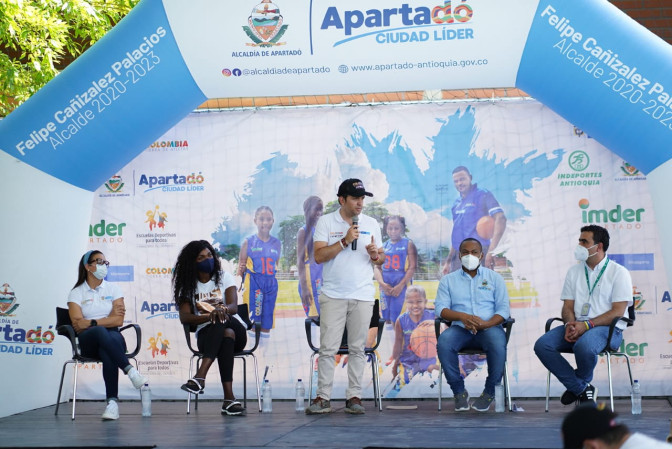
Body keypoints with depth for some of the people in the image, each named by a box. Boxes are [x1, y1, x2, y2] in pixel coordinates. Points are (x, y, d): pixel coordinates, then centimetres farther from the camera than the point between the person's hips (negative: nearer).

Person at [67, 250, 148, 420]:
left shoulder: (113, 289, 16)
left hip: (113, 337, 1)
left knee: (107, 353, -38)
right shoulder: (76, 293, 11)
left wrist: (90, 322, -6)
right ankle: (131, 371, -52)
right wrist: (108, 319, -4)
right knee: (100, 332, -40)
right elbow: (77, 324, -4)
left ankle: (112, 401, -50)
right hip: (88, 341, -1)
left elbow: (118, 321, 2)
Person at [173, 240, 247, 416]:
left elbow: (234, 307, -7)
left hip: (236, 330, 0)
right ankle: (229, 398, -51)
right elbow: (184, 317, -5)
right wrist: (210, 316, -24)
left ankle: (200, 376, -51)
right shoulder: (188, 286, 10)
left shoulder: (224, 277, 10)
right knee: (227, 334, -38)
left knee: (223, 321, -37)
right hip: (207, 334, 0)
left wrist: (222, 310, -33)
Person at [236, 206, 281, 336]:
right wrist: (239, 285, -3)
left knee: (267, 322, 6)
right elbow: (241, 267, 2)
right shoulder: (248, 242, 0)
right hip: (253, 284, -3)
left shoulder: (276, 244, 8)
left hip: (271, 284, 3)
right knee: (252, 319, -5)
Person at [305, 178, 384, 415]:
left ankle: (354, 397, 8)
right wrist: (345, 241, -15)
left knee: (357, 348, 3)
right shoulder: (326, 222, 2)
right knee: (327, 348, -3)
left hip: (363, 296, 2)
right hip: (333, 295, -2)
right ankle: (323, 398, 1)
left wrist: (375, 254, -10)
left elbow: (381, 259, 13)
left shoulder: (372, 224, 10)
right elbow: (319, 256, -7)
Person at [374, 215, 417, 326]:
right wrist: (382, 284, -8)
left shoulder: (408, 244, 2)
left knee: (396, 320, -12)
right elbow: (377, 267, 9)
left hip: (402, 285, -4)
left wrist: (400, 286, -13)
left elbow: (412, 268, -5)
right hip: (385, 287, 4)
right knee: (387, 319, 6)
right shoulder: (383, 246, 13)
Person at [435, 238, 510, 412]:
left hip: (489, 328, -1)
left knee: (498, 344, -35)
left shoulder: (494, 278, 14)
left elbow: (503, 309, 5)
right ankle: (459, 391, -16)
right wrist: (462, 316, -17)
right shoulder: (448, 280, 15)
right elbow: (440, 308, 3)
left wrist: (486, 323, -16)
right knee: (443, 342, -32)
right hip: (460, 329, 1)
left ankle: (490, 391, -13)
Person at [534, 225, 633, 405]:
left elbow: (618, 311, -9)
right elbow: (568, 307, 13)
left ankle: (580, 382, -3)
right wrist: (570, 324, -11)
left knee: (583, 346, -39)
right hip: (577, 326, 5)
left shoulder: (619, 273, 0)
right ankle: (581, 389, -11)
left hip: (607, 328, -5)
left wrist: (587, 325, -20)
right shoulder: (574, 272, 17)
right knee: (542, 345, -21)